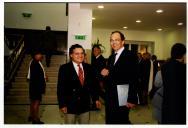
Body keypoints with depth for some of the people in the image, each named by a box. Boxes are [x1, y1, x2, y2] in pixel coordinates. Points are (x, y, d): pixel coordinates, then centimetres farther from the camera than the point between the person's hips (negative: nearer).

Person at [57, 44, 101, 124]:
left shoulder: (88, 67, 5)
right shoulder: (64, 68, -6)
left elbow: (93, 84, 10)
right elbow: (61, 88, -8)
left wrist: (96, 98, 7)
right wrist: (62, 104, -11)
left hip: (85, 105, 4)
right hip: (70, 106, -3)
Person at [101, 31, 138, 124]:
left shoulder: (131, 56, -10)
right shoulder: (111, 57, 14)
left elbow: (134, 79, -16)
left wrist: (132, 99, -20)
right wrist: (105, 73, -7)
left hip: (121, 98, -7)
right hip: (110, 97, 7)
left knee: (121, 122, 4)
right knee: (110, 121, 16)